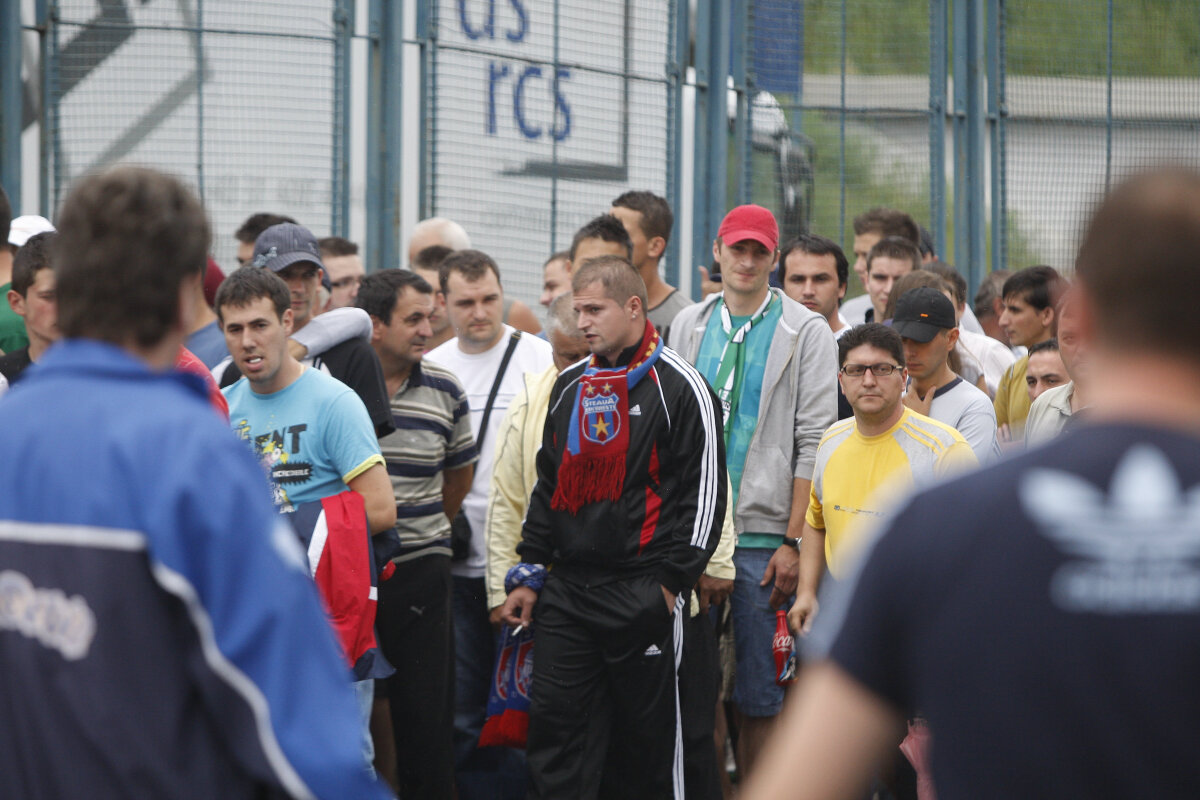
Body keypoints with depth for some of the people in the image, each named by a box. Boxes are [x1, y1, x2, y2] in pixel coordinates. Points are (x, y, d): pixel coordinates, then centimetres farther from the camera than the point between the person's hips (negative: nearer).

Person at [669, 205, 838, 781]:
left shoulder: (805, 332, 0)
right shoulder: (688, 326, 13)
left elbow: (814, 443, -4)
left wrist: (793, 542, -10)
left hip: (763, 534, -3)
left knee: (760, 691, -1)